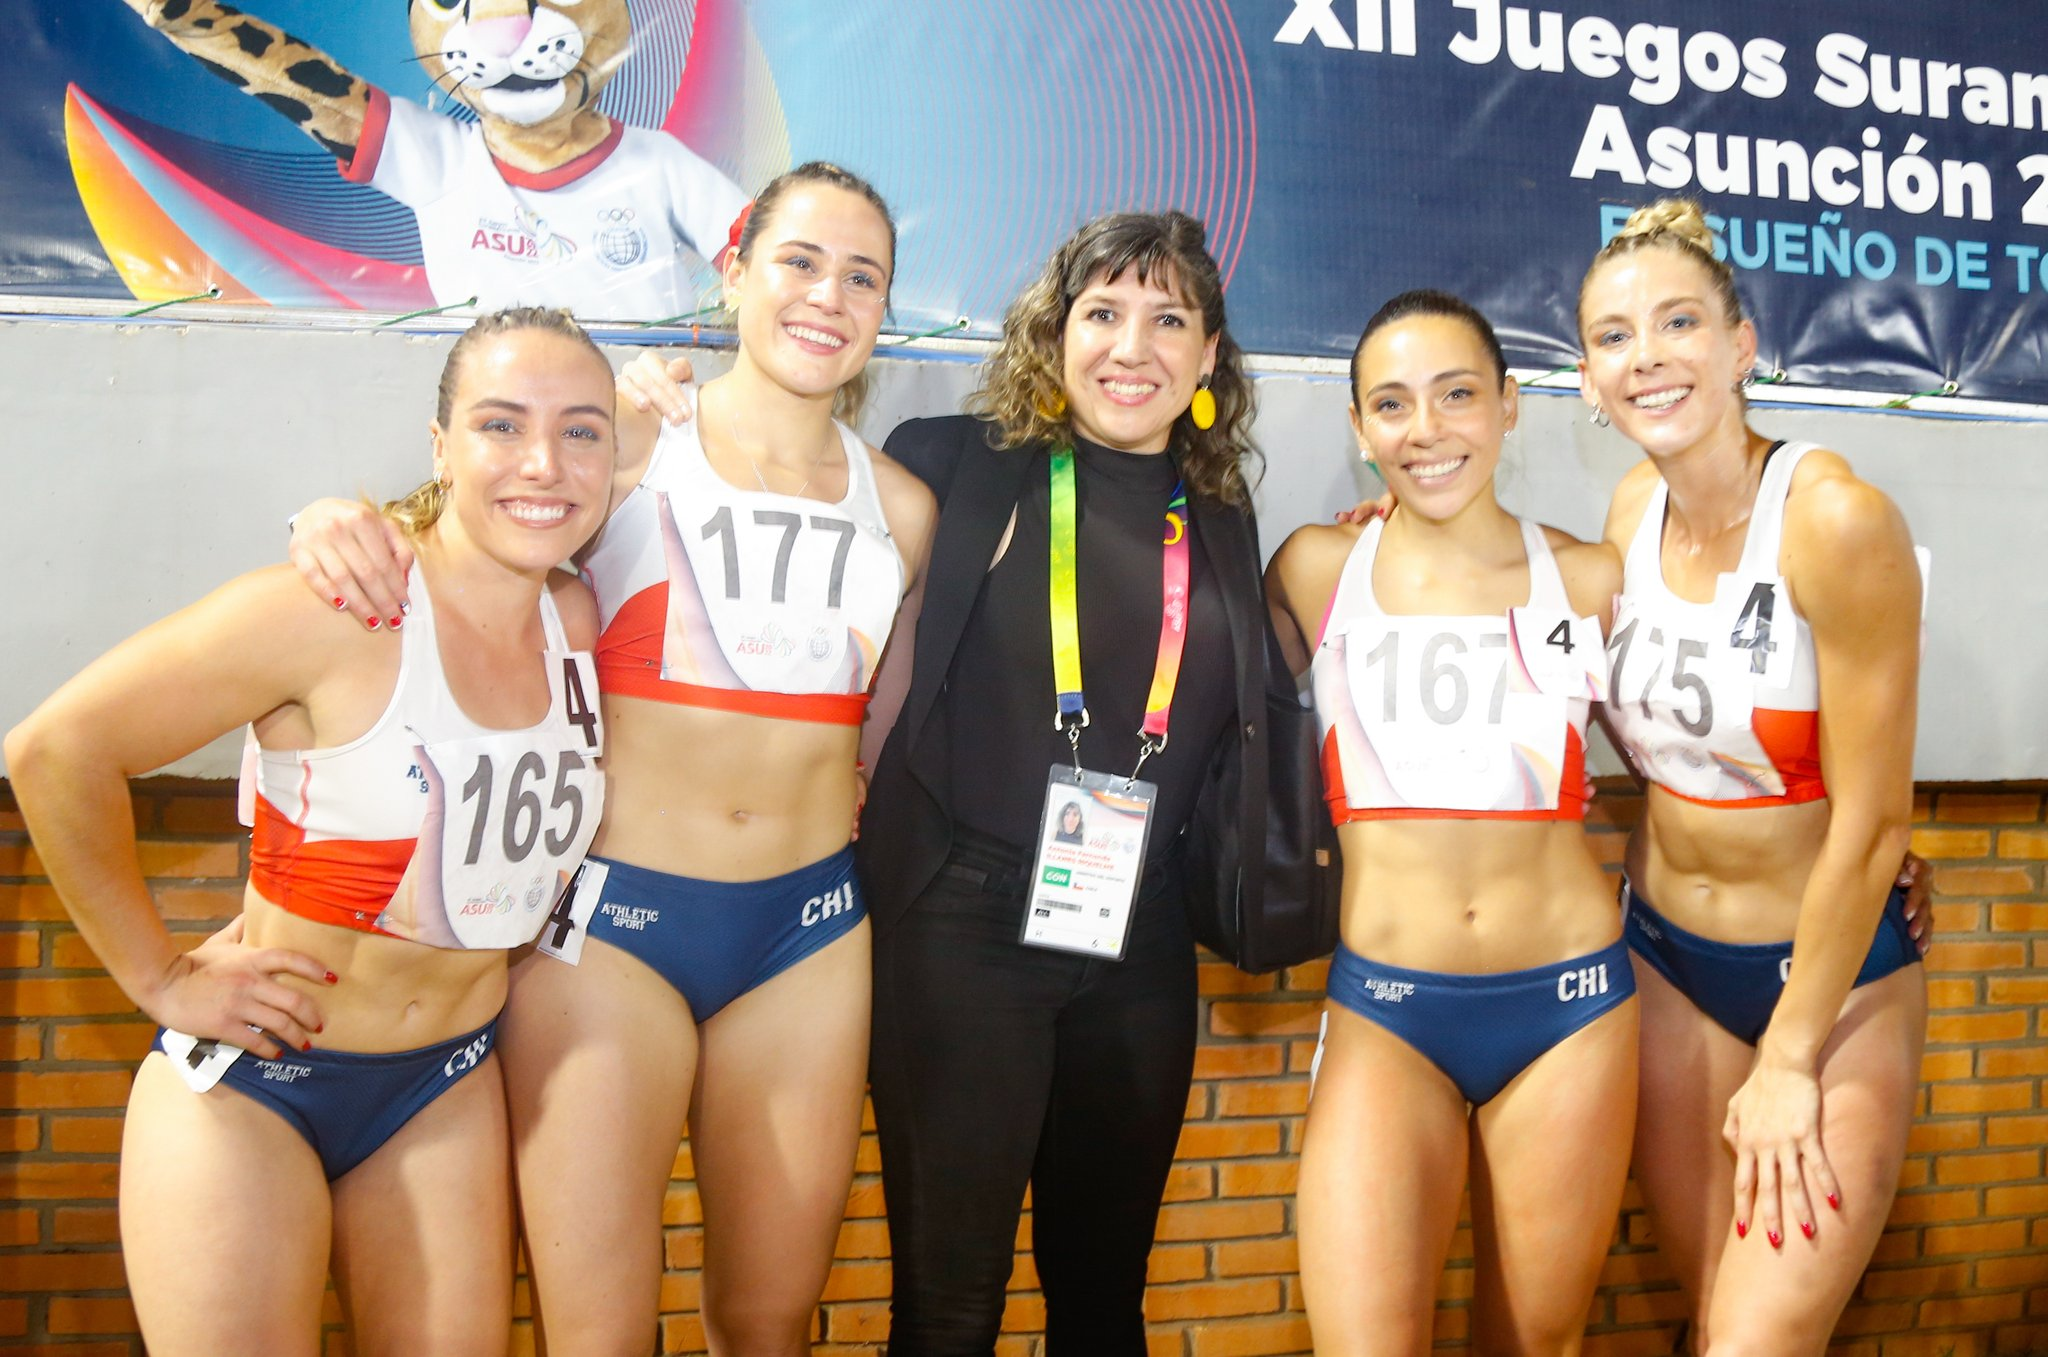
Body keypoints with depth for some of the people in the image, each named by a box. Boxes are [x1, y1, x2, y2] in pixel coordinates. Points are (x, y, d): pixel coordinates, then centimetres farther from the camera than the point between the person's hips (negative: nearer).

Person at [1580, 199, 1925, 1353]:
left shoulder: (1836, 519, -20)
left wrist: (1789, 1063, -11)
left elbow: (1872, 823, -17)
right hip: (1665, 957, 5)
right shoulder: (1635, 510, -2)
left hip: (1832, 971, -5)